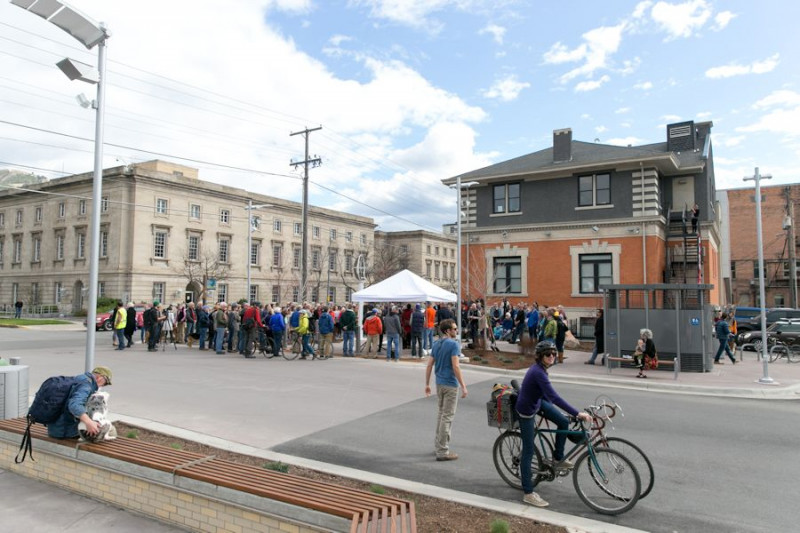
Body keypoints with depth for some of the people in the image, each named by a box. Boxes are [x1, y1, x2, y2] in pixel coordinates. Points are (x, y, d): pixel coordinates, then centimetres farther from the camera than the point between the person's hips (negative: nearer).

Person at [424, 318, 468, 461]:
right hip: (450, 385, -8)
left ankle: (438, 444, 29)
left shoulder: (436, 344, 8)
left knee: (441, 413, 21)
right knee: (447, 417, -1)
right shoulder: (453, 344, -15)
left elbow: (429, 365, 8)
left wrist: (427, 384, 15)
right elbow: (455, 367, -21)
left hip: (439, 383, 8)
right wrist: (463, 386, -17)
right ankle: (442, 451, 4)